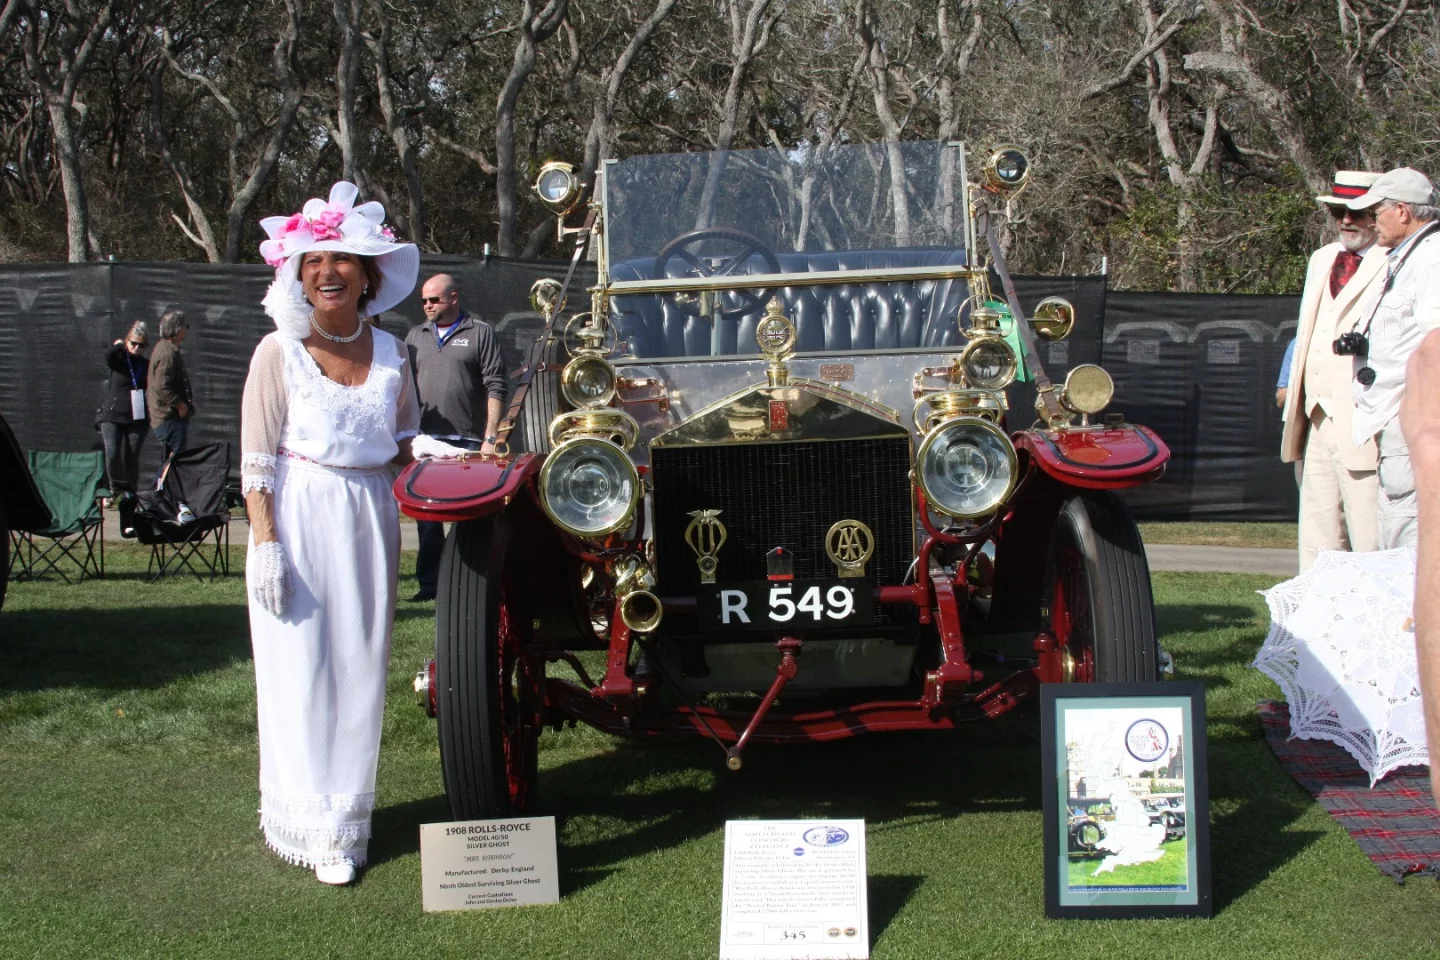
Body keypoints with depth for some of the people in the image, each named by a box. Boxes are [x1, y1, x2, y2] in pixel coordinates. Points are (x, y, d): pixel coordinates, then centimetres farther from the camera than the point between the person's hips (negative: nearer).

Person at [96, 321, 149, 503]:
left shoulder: (146, 364, 11)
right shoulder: (117, 359, 3)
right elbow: (108, 355, -20)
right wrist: (120, 346, -3)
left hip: (137, 419, 2)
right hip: (112, 416, -2)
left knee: (132, 457, -1)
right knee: (112, 454, -15)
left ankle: (130, 493, 6)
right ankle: (116, 488, 4)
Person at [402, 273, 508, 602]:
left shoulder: (480, 333, 3)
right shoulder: (415, 336, 16)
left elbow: (495, 387, -3)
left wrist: (491, 438, -10)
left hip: (468, 441, -4)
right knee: (427, 517, 7)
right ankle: (429, 583, 14)